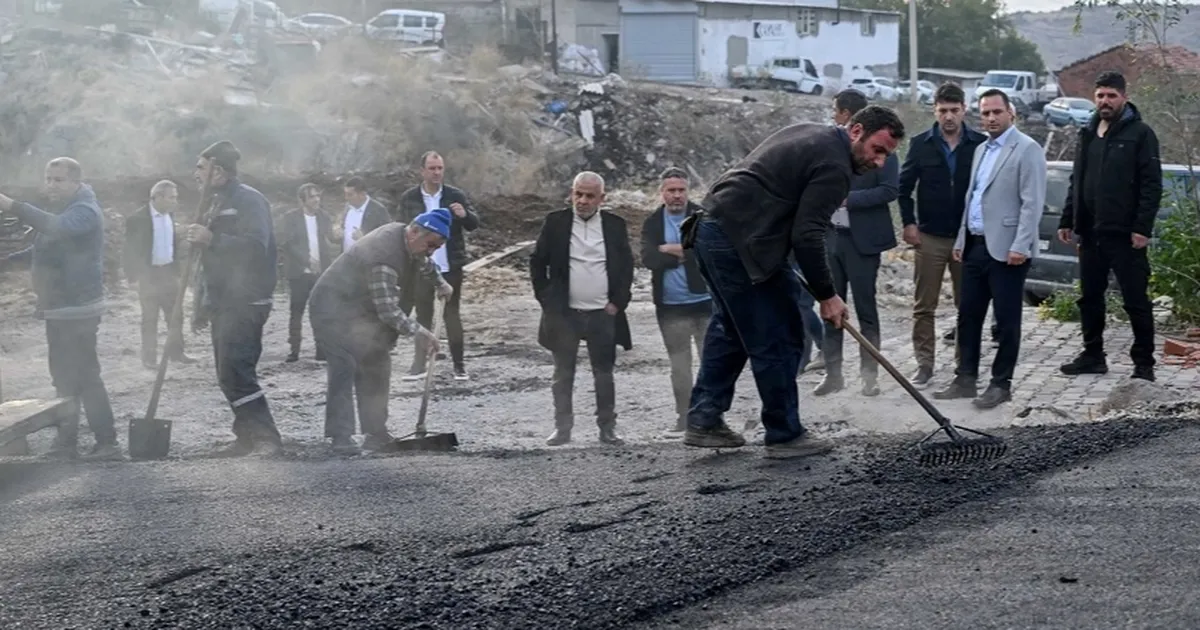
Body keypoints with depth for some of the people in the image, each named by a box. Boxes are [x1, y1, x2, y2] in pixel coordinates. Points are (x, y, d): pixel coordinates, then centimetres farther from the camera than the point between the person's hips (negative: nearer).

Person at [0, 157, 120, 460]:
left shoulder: (84, 211, -16)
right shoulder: (62, 211, 16)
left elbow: (58, 227, -39)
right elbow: (42, 249, 28)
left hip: (77, 309, -10)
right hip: (59, 308, 10)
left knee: (84, 375, -10)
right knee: (64, 375, 16)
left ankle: (107, 443, -7)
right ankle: (66, 442, 24)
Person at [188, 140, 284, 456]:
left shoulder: (249, 200, -10)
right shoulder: (218, 203, 21)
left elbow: (256, 245, -25)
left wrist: (211, 239, -26)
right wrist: (202, 306, 25)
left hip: (245, 304, -10)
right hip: (223, 305, 10)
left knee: (237, 373, -17)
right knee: (229, 376, 9)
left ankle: (267, 438, -18)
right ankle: (248, 437, 15)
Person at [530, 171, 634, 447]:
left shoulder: (615, 225, 3)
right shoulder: (555, 222, 0)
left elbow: (626, 266, 8)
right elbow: (537, 262, 4)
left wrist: (618, 302, 0)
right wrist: (546, 300, -1)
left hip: (603, 314, 1)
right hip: (563, 313, 0)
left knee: (604, 373, 5)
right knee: (563, 374, 5)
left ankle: (607, 428, 12)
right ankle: (562, 427, 12)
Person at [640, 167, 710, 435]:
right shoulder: (652, 223, 4)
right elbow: (649, 259, -9)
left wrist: (672, 250, -12)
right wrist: (687, 254, -12)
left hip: (704, 300, -2)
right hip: (670, 305, 2)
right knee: (679, 365, 9)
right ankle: (683, 418, 16)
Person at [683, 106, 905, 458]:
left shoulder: (810, 136, 19)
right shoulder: (834, 166, -12)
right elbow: (806, 237, -17)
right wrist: (826, 295, -9)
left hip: (711, 228, 10)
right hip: (742, 243, -10)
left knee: (731, 329, 21)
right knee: (778, 341, -1)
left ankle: (704, 422, 22)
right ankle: (785, 435, 6)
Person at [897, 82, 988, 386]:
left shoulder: (980, 144, -1)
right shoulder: (921, 144, 1)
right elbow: (904, 186, 6)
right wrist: (909, 223, -3)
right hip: (929, 236, 0)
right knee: (924, 306, 3)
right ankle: (925, 363, 10)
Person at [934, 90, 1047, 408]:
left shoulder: (1026, 149, -8)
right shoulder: (981, 150, 18)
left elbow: (1032, 203, -14)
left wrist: (1020, 246, -20)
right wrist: (961, 239, 17)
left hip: (1006, 249, -8)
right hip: (976, 246, 8)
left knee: (1006, 319, 0)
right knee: (968, 315, 10)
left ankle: (1001, 383, 7)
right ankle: (966, 379, 17)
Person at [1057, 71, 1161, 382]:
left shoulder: (1140, 134, -5)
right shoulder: (1088, 134, 15)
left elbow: (1152, 184, -10)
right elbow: (1076, 181, 21)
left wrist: (1142, 227, -17)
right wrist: (1067, 220, 14)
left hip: (1124, 234, -7)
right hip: (1090, 231, 7)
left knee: (1136, 300, -2)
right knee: (1090, 297, 12)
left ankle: (1144, 362, 4)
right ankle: (1093, 355, 23)